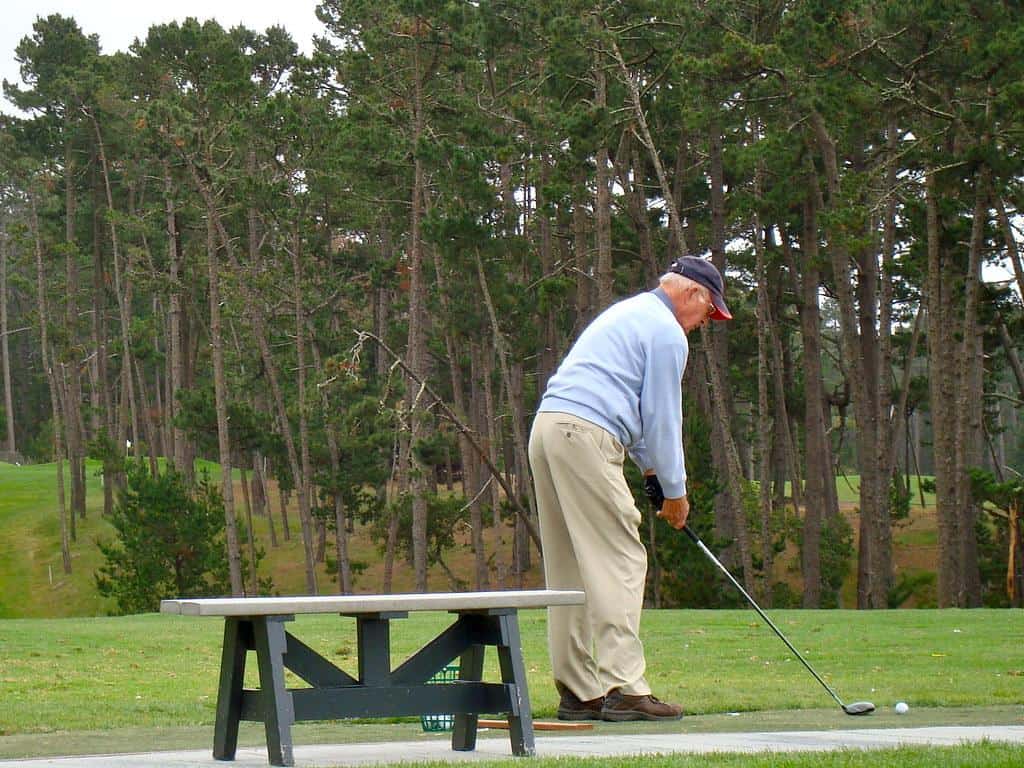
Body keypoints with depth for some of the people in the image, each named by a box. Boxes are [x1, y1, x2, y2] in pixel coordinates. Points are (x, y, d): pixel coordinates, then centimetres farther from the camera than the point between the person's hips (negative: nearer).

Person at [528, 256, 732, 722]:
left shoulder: (626, 314, 28)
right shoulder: (667, 333, -2)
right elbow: (663, 417, -1)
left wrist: (650, 469, 26)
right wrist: (674, 491, 8)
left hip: (546, 428, 10)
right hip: (584, 437, -10)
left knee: (570, 569, 9)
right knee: (619, 560, -9)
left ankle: (577, 692, 9)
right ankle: (623, 688, -14)